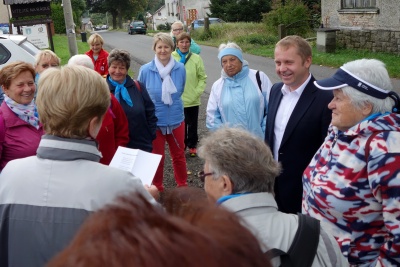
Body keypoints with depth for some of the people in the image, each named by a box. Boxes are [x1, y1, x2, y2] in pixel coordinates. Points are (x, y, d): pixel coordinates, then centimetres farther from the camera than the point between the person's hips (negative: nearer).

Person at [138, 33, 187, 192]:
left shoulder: (180, 68, -8)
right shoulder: (145, 70, -13)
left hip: (176, 119, 2)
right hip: (154, 121, -1)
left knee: (178, 155, 15)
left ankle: (183, 186, 33)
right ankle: (157, 188, 31)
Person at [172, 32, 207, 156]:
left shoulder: (196, 58, -6)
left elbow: (202, 78, -1)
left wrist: (197, 92, -9)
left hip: (193, 100, 0)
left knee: (192, 124, 14)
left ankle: (192, 145, 31)